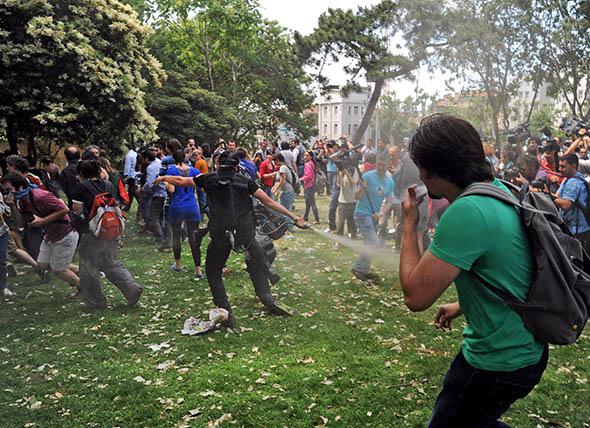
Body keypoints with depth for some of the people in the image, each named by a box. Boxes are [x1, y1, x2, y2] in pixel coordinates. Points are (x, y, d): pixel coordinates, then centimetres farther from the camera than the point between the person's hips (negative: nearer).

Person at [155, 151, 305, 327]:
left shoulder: (209, 179, 7)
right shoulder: (245, 181, 7)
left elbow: (181, 181, 18)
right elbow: (269, 202, 4)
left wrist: (164, 178, 39)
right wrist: (293, 216, 9)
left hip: (220, 235, 0)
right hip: (245, 233, 1)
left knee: (213, 272, 18)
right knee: (258, 260, 25)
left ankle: (226, 313, 9)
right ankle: (267, 298, 9)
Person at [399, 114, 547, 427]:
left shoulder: (467, 212, -31)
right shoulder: (499, 190, 0)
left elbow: (415, 296, -27)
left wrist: (410, 223, -16)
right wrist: (462, 306, 17)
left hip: (500, 361, -9)